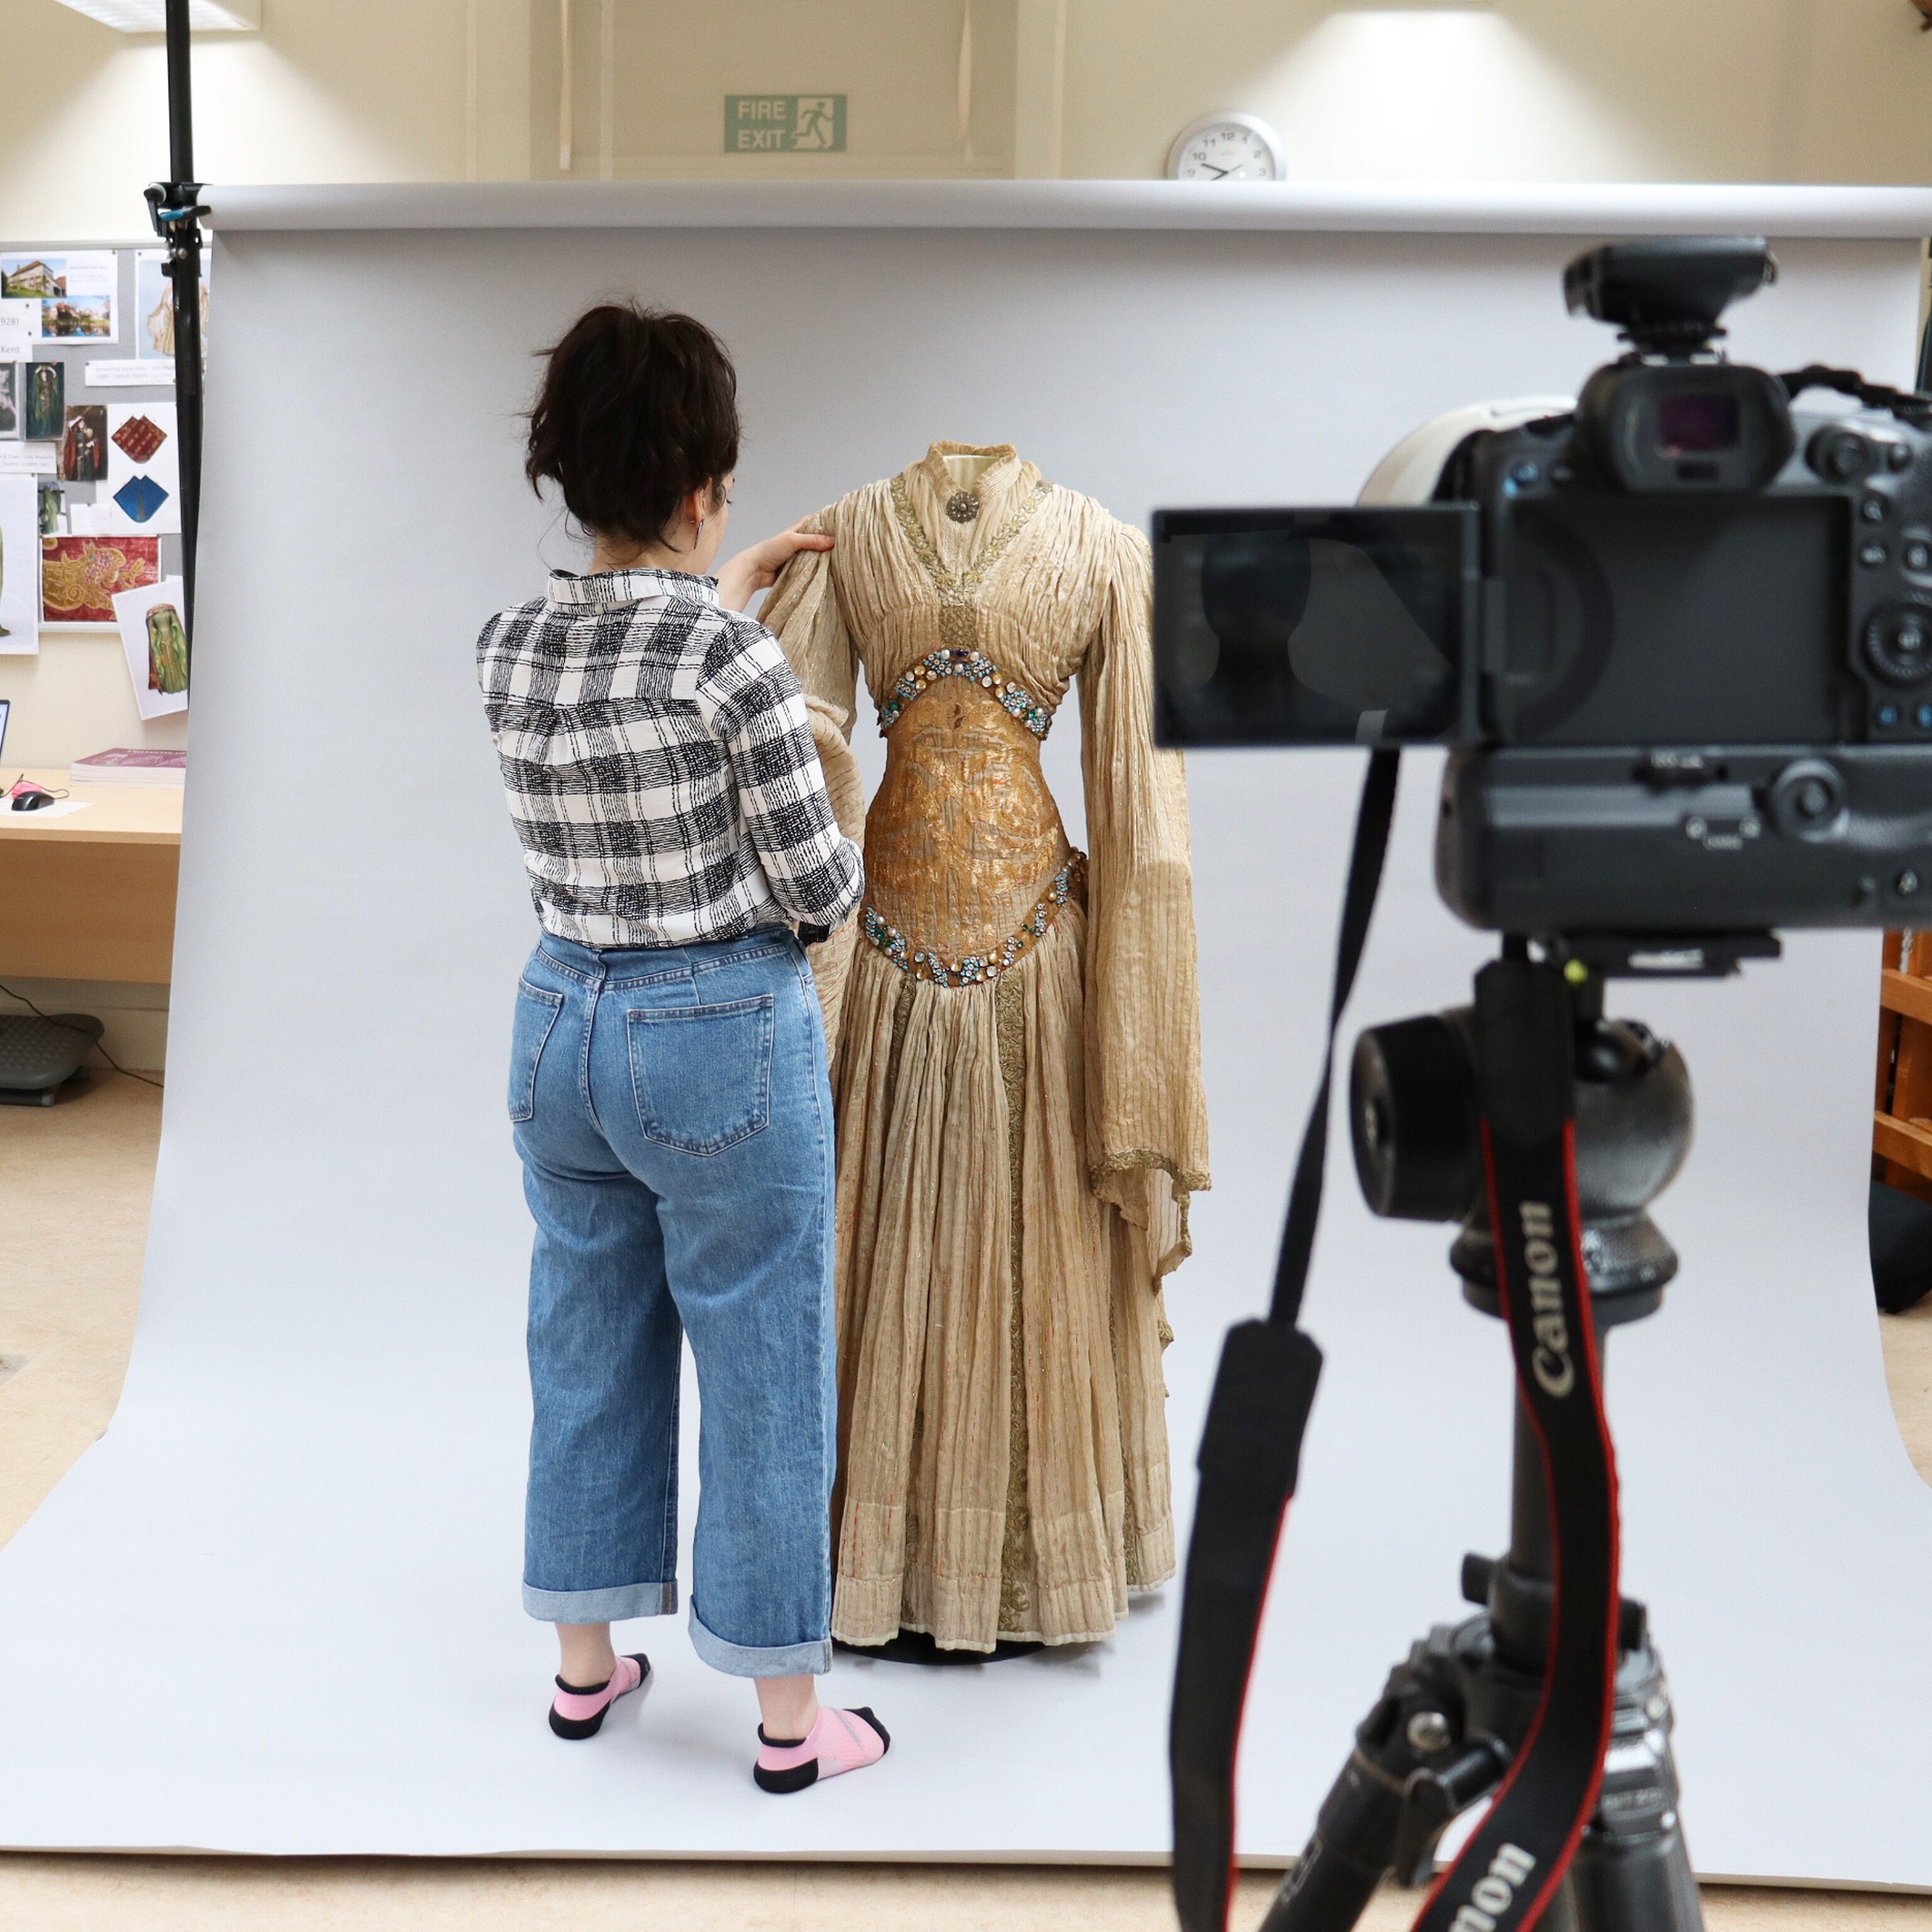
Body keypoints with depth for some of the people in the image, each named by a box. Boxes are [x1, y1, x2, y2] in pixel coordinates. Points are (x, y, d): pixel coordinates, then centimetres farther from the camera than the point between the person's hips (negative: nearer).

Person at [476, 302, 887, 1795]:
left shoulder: (508, 646, -1)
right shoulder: (735, 659, -20)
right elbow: (816, 888, -14)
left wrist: (720, 601, 29)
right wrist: (846, 866, 8)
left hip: (559, 1026, 6)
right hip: (722, 1042, -6)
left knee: (588, 1354, 19)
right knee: (762, 1375, 8)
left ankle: (584, 1668, 35)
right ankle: (789, 1720, 21)